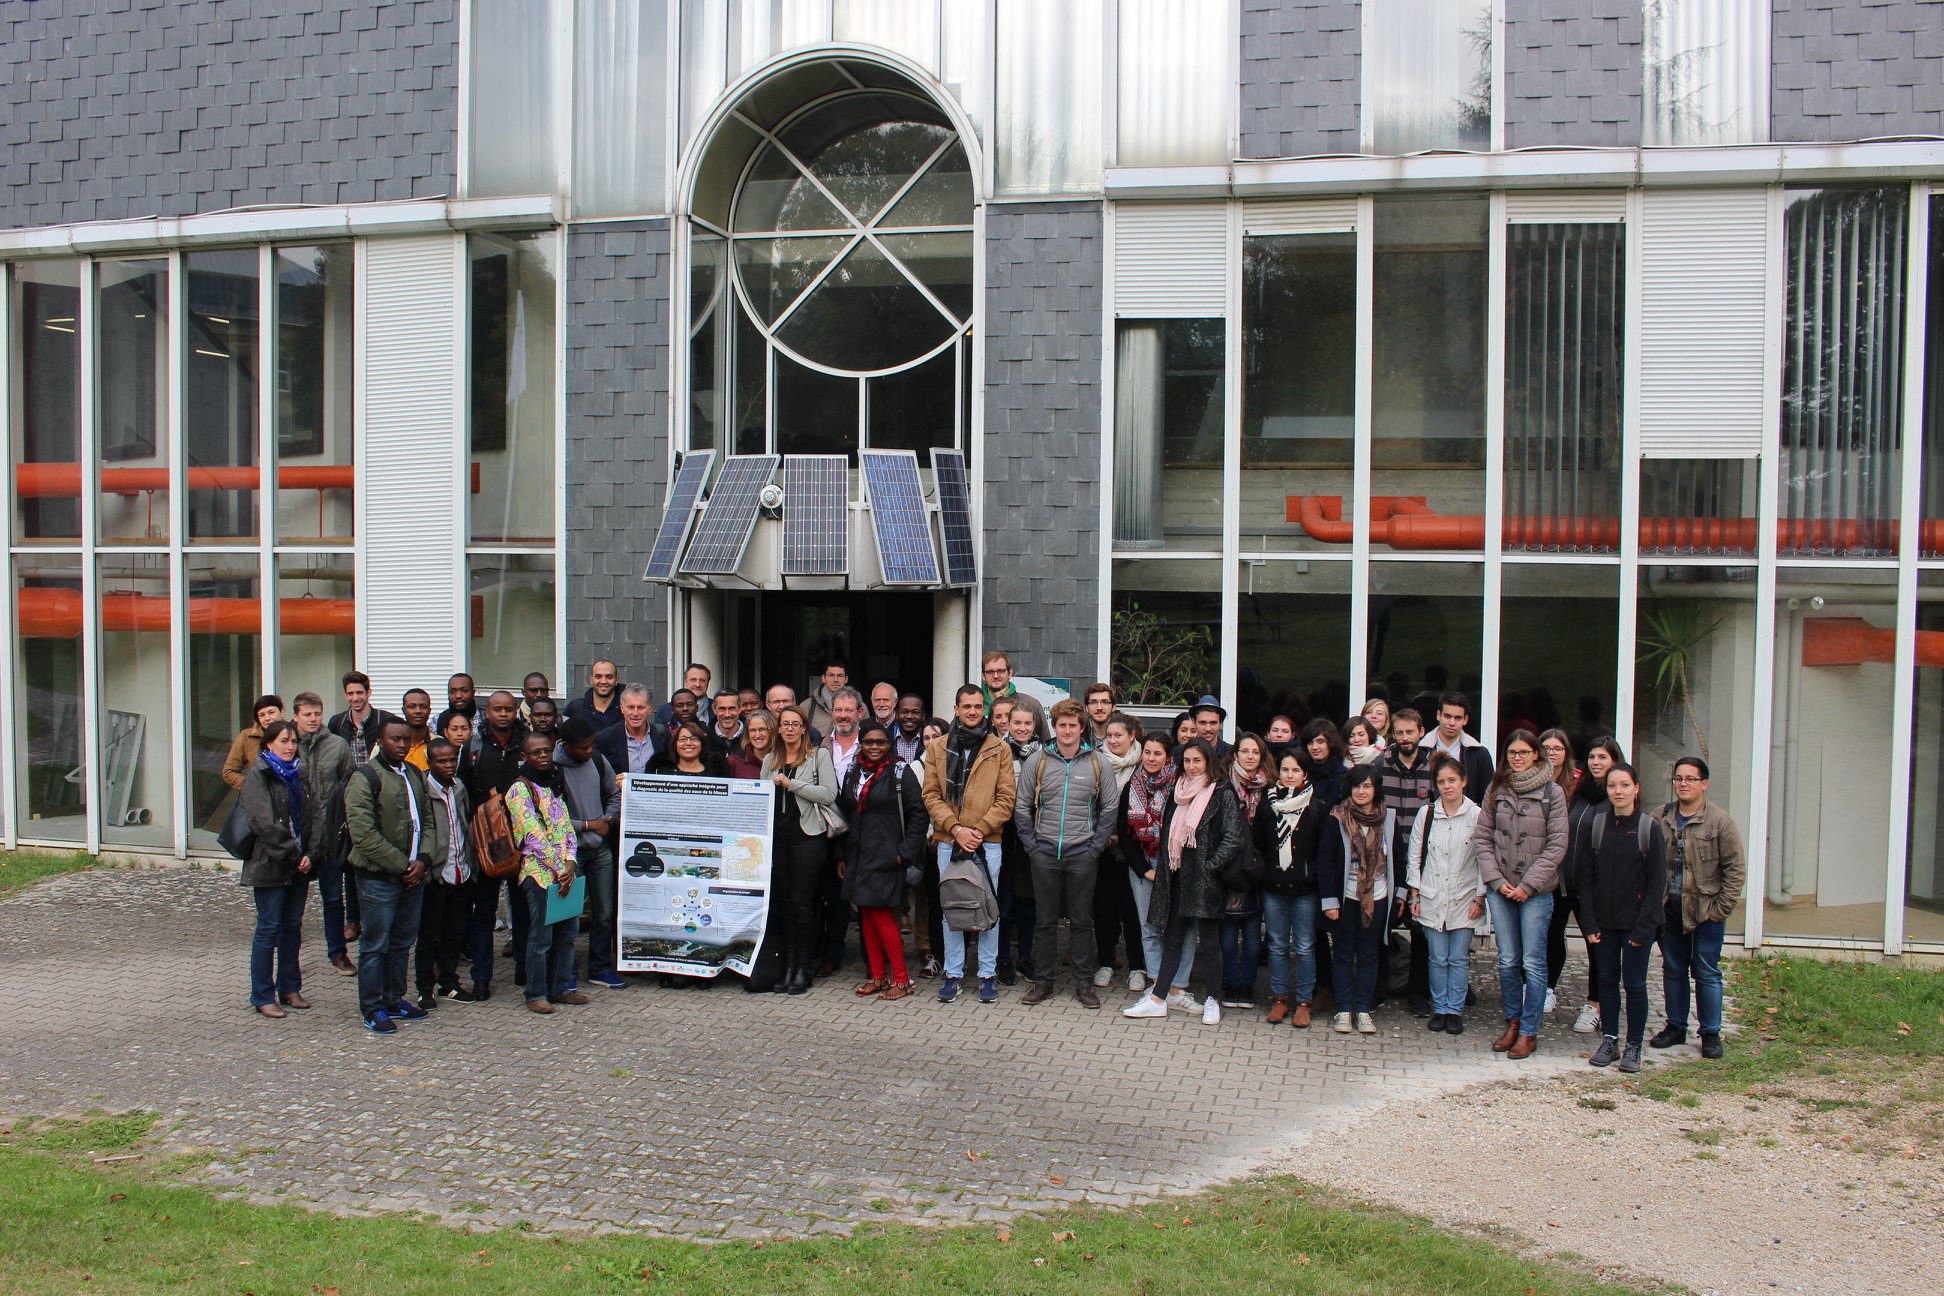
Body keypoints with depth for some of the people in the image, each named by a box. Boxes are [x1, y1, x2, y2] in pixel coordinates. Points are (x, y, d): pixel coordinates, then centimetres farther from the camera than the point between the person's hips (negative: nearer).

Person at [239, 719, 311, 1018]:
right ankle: (262, 997, 5)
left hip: (298, 866, 7)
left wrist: (307, 854, -2)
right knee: (269, 929, -2)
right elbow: (264, 823, -17)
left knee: (292, 926, 11)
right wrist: (292, 854, -16)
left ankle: (289, 988, 21)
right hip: (269, 866, -7)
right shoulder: (257, 776, -8)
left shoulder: (295, 775, 14)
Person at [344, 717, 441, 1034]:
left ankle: (394, 999, 27)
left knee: (403, 942, 15)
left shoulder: (414, 775, 13)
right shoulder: (365, 779, -10)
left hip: (413, 875, 7)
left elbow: (428, 820, 15)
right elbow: (364, 835, -17)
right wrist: (401, 866, -14)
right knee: (375, 945, 1)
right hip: (378, 877, -7)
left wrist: (422, 859, -2)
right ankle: (373, 1010, 10)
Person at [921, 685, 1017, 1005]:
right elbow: (931, 795, 2)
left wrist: (979, 830, -12)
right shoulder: (937, 748, 7)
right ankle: (953, 973, 17)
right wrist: (955, 828, -11)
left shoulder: (999, 749, 3)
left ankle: (988, 974, 14)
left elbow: (1006, 798, -2)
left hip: (987, 841, -1)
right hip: (947, 841, 1)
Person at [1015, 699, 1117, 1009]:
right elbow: (1021, 808, 5)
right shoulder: (1036, 761, 2)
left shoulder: (1098, 763, 2)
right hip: (1044, 853, 1)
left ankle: (1083, 983, 14)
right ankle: (1042, 981, 16)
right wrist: (1032, 846, -2)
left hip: (1082, 855, 0)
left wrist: (1096, 847, -3)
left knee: (1082, 921, 5)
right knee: (1045, 920, 7)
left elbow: (1110, 809, 4)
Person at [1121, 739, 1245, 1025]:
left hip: (1204, 878, -6)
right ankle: (1157, 999, 10)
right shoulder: (1177, 791, 14)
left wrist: (1210, 867, -14)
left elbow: (1233, 839, -10)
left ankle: (1213, 1000, 12)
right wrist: (1166, 867, 11)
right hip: (1177, 875, 6)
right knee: (1172, 937, 8)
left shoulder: (1222, 793, -6)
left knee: (1207, 938, 0)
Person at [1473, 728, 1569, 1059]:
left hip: (1536, 891, -3)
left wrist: (1529, 884, -10)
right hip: (1500, 888, 3)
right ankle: (1512, 1022, 24)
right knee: (1507, 961, 9)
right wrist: (1496, 879, -4)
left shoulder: (1552, 792, -4)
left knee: (1533, 963, 0)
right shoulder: (1495, 789, 5)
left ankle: (1529, 1031, 10)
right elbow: (1482, 836, 7)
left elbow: (1556, 846, -5)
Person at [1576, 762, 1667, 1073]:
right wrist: (1589, 922, -4)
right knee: (1607, 980, 9)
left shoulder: (1649, 827, -6)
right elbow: (1584, 875, 1)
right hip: (1604, 921, 2)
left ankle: (1633, 1046, 14)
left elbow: (1657, 881, -5)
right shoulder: (1593, 824, 0)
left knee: (1634, 982, 3)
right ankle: (1609, 1040, 20)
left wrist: (1644, 926, -11)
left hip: (1636, 922, -2)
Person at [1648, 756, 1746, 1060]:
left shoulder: (1719, 820, -7)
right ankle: (1675, 1026, 25)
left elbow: (1736, 868, -6)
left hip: (1706, 910, -4)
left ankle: (1711, 1033, 14)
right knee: (1673, 969, 12)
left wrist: (1722, 908, -9)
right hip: (1669, 909, 4)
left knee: (1706, 972, 3)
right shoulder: (1660, 818, 3)